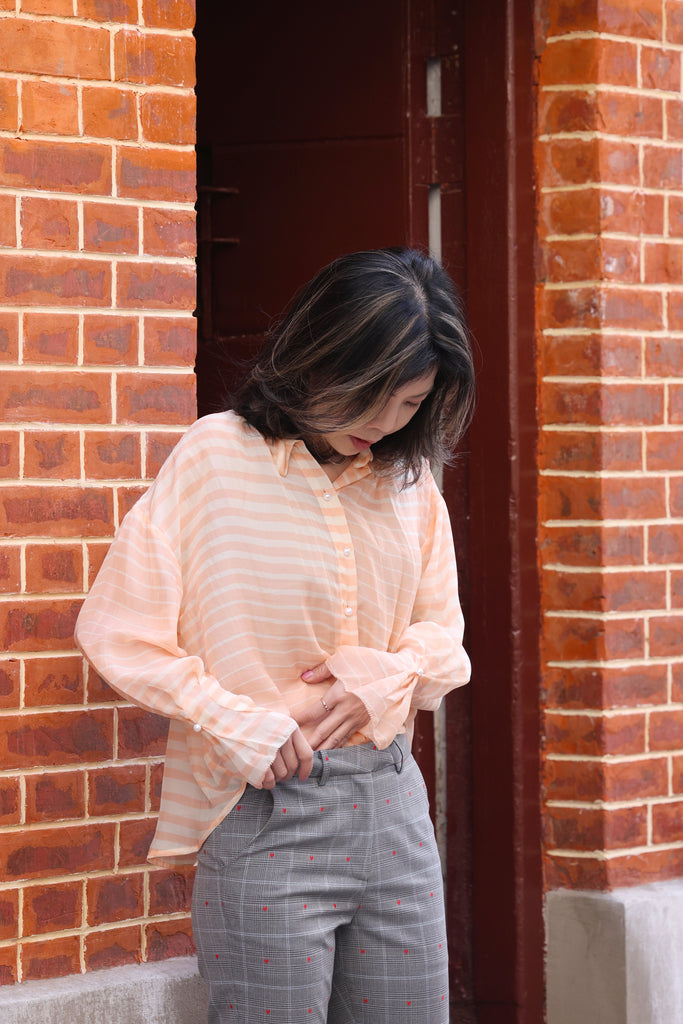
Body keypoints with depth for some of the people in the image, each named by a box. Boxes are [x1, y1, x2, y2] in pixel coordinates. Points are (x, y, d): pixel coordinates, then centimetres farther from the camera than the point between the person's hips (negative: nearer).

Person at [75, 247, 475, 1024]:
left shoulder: (408, 475, 10)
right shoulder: (216, 457, -5)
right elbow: (116, 632, -7)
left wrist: (386, 678, -4)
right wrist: (243, 727, -13)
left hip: (392, 804, 5)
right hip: (265, 813, -5)